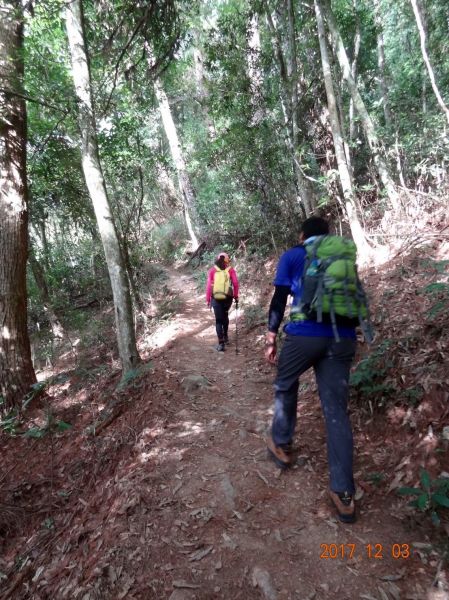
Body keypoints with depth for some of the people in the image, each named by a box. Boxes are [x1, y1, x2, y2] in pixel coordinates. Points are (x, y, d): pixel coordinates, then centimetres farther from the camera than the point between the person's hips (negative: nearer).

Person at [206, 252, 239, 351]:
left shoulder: (212, 270, 0)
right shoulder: (230, 270, 0)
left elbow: (209, 286, -4)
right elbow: (235, 283, -6)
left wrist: (208, 299, 2)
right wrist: (236, 297, 3)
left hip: (216, 299, -1)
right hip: (228, 298, 1)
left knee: (219, 320, 5)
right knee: (225, 316, 26)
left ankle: (221, 343, -2)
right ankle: (225, 336, 36)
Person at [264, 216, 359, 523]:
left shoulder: (292, 256, 9)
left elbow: (279, 300, 2)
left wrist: (271, 338, 5)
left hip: (305, 334, -3)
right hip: (343, 337, 4)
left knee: (285, 387, 23)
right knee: (337, 411, 7)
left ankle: (282, 446, 38)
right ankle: (344, 494, 11)